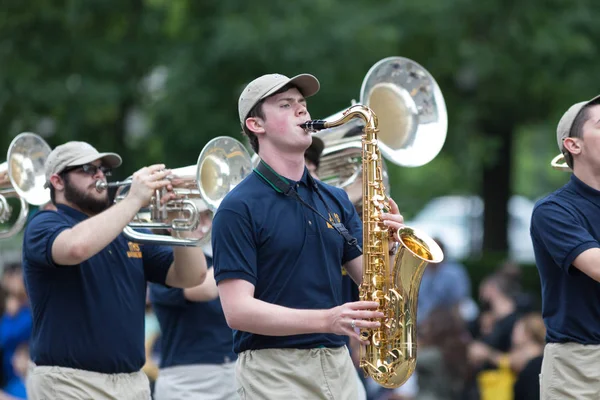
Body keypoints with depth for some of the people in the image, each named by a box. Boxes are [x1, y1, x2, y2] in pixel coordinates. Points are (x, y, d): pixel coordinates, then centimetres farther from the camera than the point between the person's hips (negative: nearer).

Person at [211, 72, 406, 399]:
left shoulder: (335, 200, 13)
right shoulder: (239, 207, -6)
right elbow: (237, 310, -15)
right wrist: (327, 319, -23)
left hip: (338, 365, 6)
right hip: (273, 370, -5)